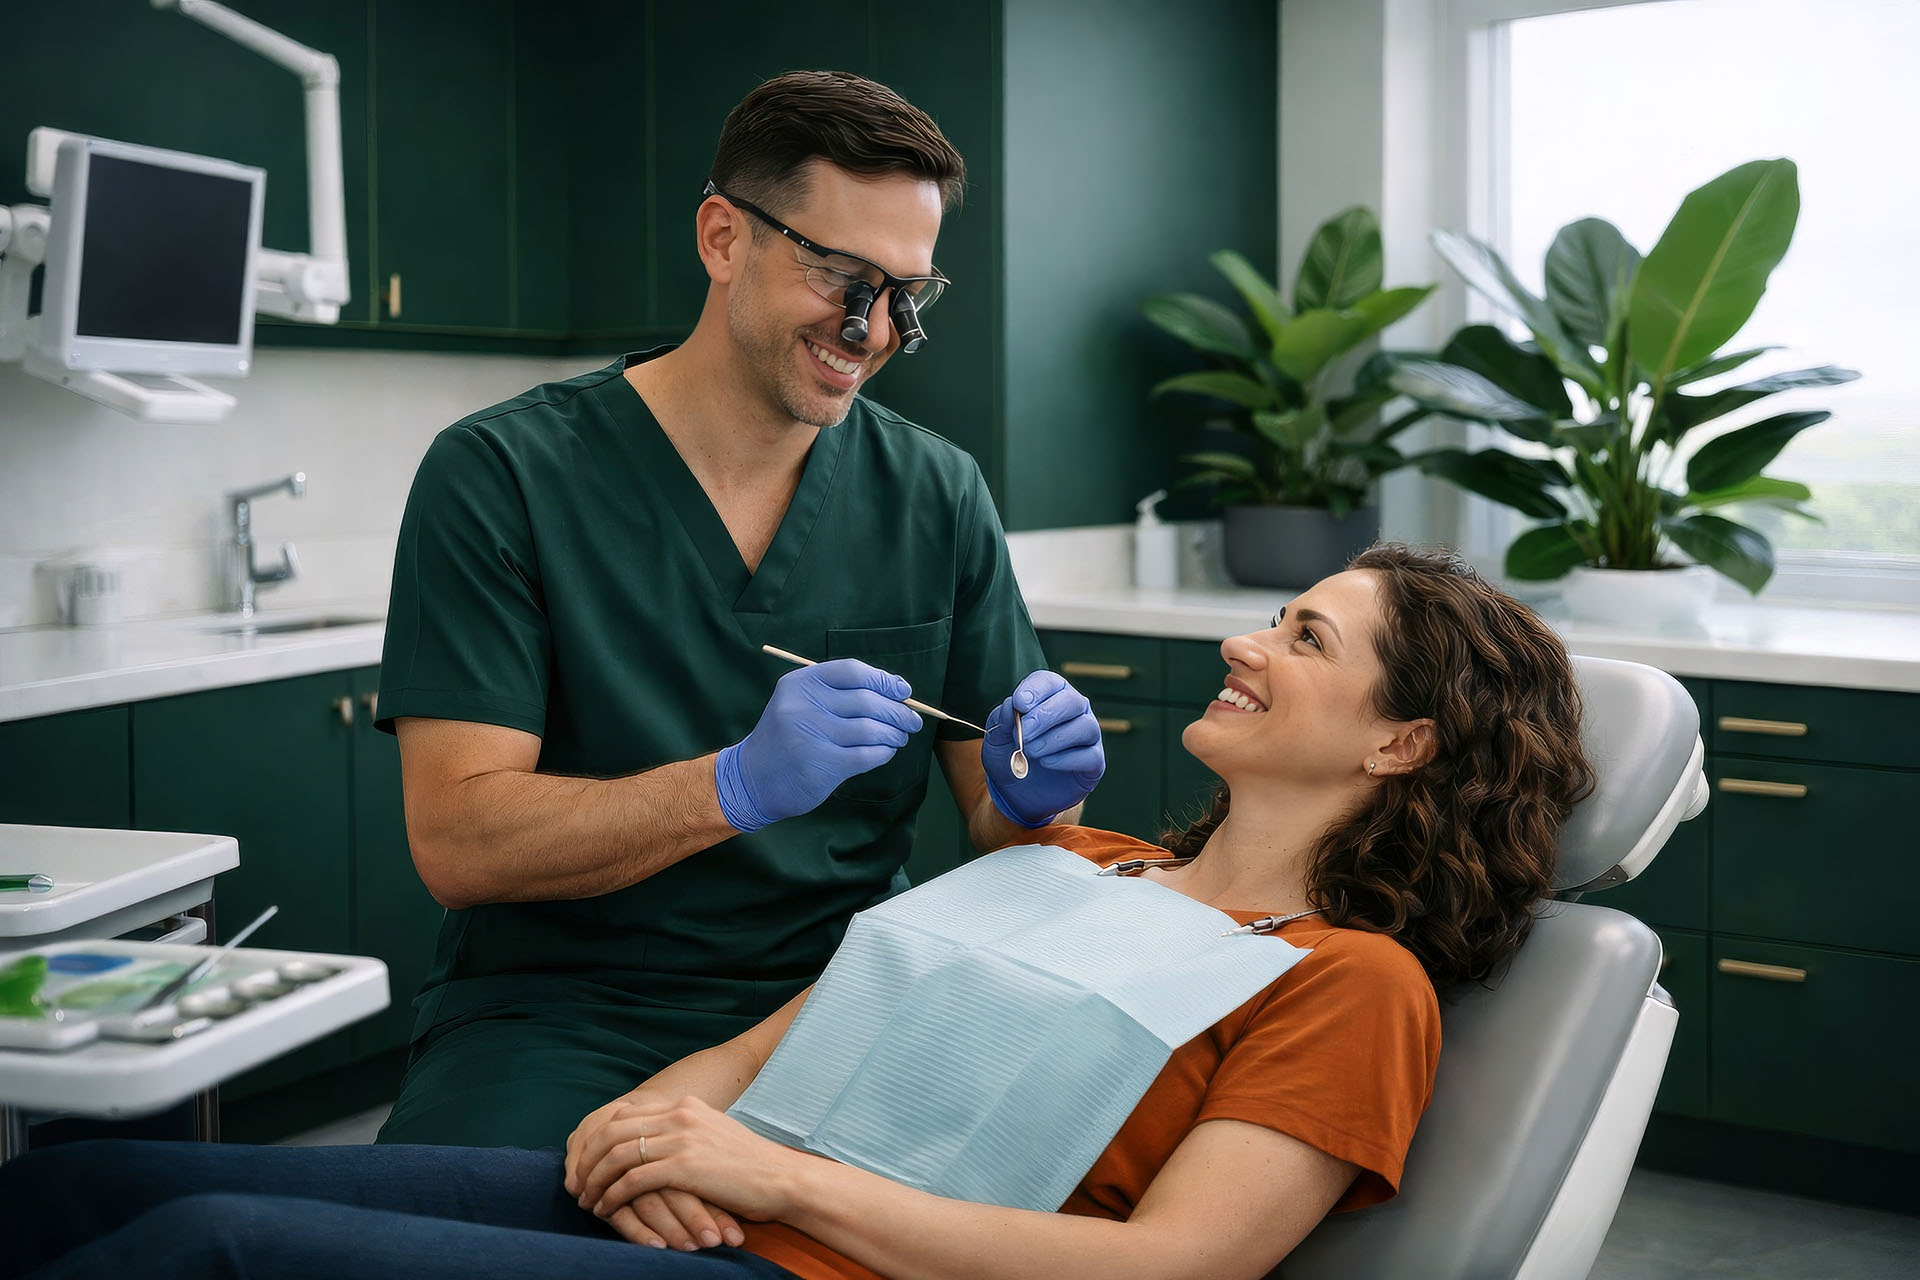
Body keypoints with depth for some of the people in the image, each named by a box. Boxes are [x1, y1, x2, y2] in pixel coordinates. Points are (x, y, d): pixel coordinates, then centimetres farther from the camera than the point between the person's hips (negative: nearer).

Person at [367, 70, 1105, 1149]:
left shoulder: (936, 495, 5)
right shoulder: (500, 475, -6)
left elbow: (990, 822, 9)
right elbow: (457, 841, -13)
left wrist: (1026, 797, -15)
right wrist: (739, 785, -27)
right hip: (564, 1008, -4)